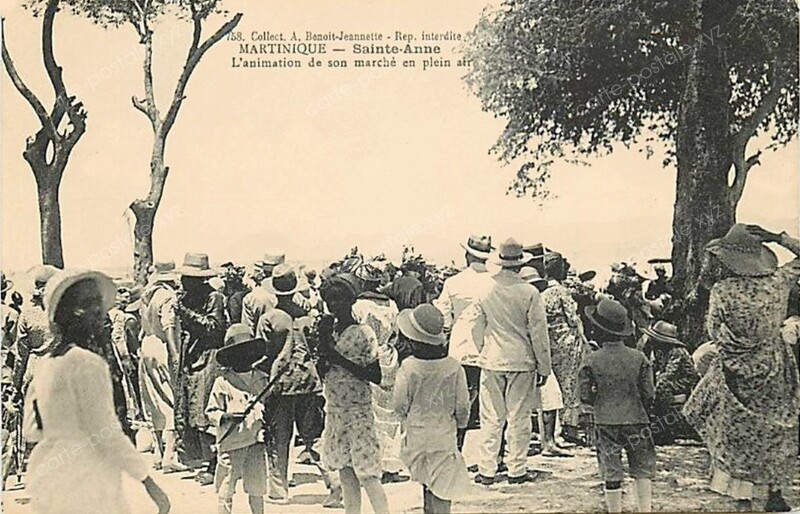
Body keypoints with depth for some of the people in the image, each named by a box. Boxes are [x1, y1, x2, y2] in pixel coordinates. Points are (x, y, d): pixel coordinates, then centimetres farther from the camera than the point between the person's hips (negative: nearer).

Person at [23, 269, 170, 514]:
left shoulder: (44, 363, 11)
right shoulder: (87, 363, -15)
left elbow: (32, 431, 15)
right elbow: (105, 432, -16)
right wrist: (150, 483, -13)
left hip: (45, 481, 9)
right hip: (85, 487, -9)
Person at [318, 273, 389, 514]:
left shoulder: (363, 333, -13)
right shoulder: (329, 329, 6)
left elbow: (376, 376, -16)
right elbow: (323, 370, 7)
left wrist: (340, 360, -20)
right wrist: (323, 344, -8)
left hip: (358, 410, -7)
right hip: (335, 408, 7)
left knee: (367, 473, -8)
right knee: (345, 470, 12)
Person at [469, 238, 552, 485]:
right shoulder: (529, 293, -10)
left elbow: (477, 329, 5)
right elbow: (539, 332, -5)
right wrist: (544, 367, 3)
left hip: (491, 361, 2)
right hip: (522, 362, -2)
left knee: (491, 418, 8)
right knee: (519, 418, 7)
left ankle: (486, 471, 10)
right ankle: (517, 470, 12)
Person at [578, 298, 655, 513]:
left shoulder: (592, 361, -8)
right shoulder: (638, 358, -4)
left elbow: (585, 396, -6)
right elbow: (648, 394, -2)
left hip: (606, 423, -1)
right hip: (636, 421, 1)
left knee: (612, 475, 6)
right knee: (642, 470, 12)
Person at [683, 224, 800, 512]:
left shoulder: (722, 291, -17)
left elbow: (714, 332, -10)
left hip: (737, 370, -3)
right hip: (774, 370, 3)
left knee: (736, 431, 11)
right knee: (776, 430, 16)